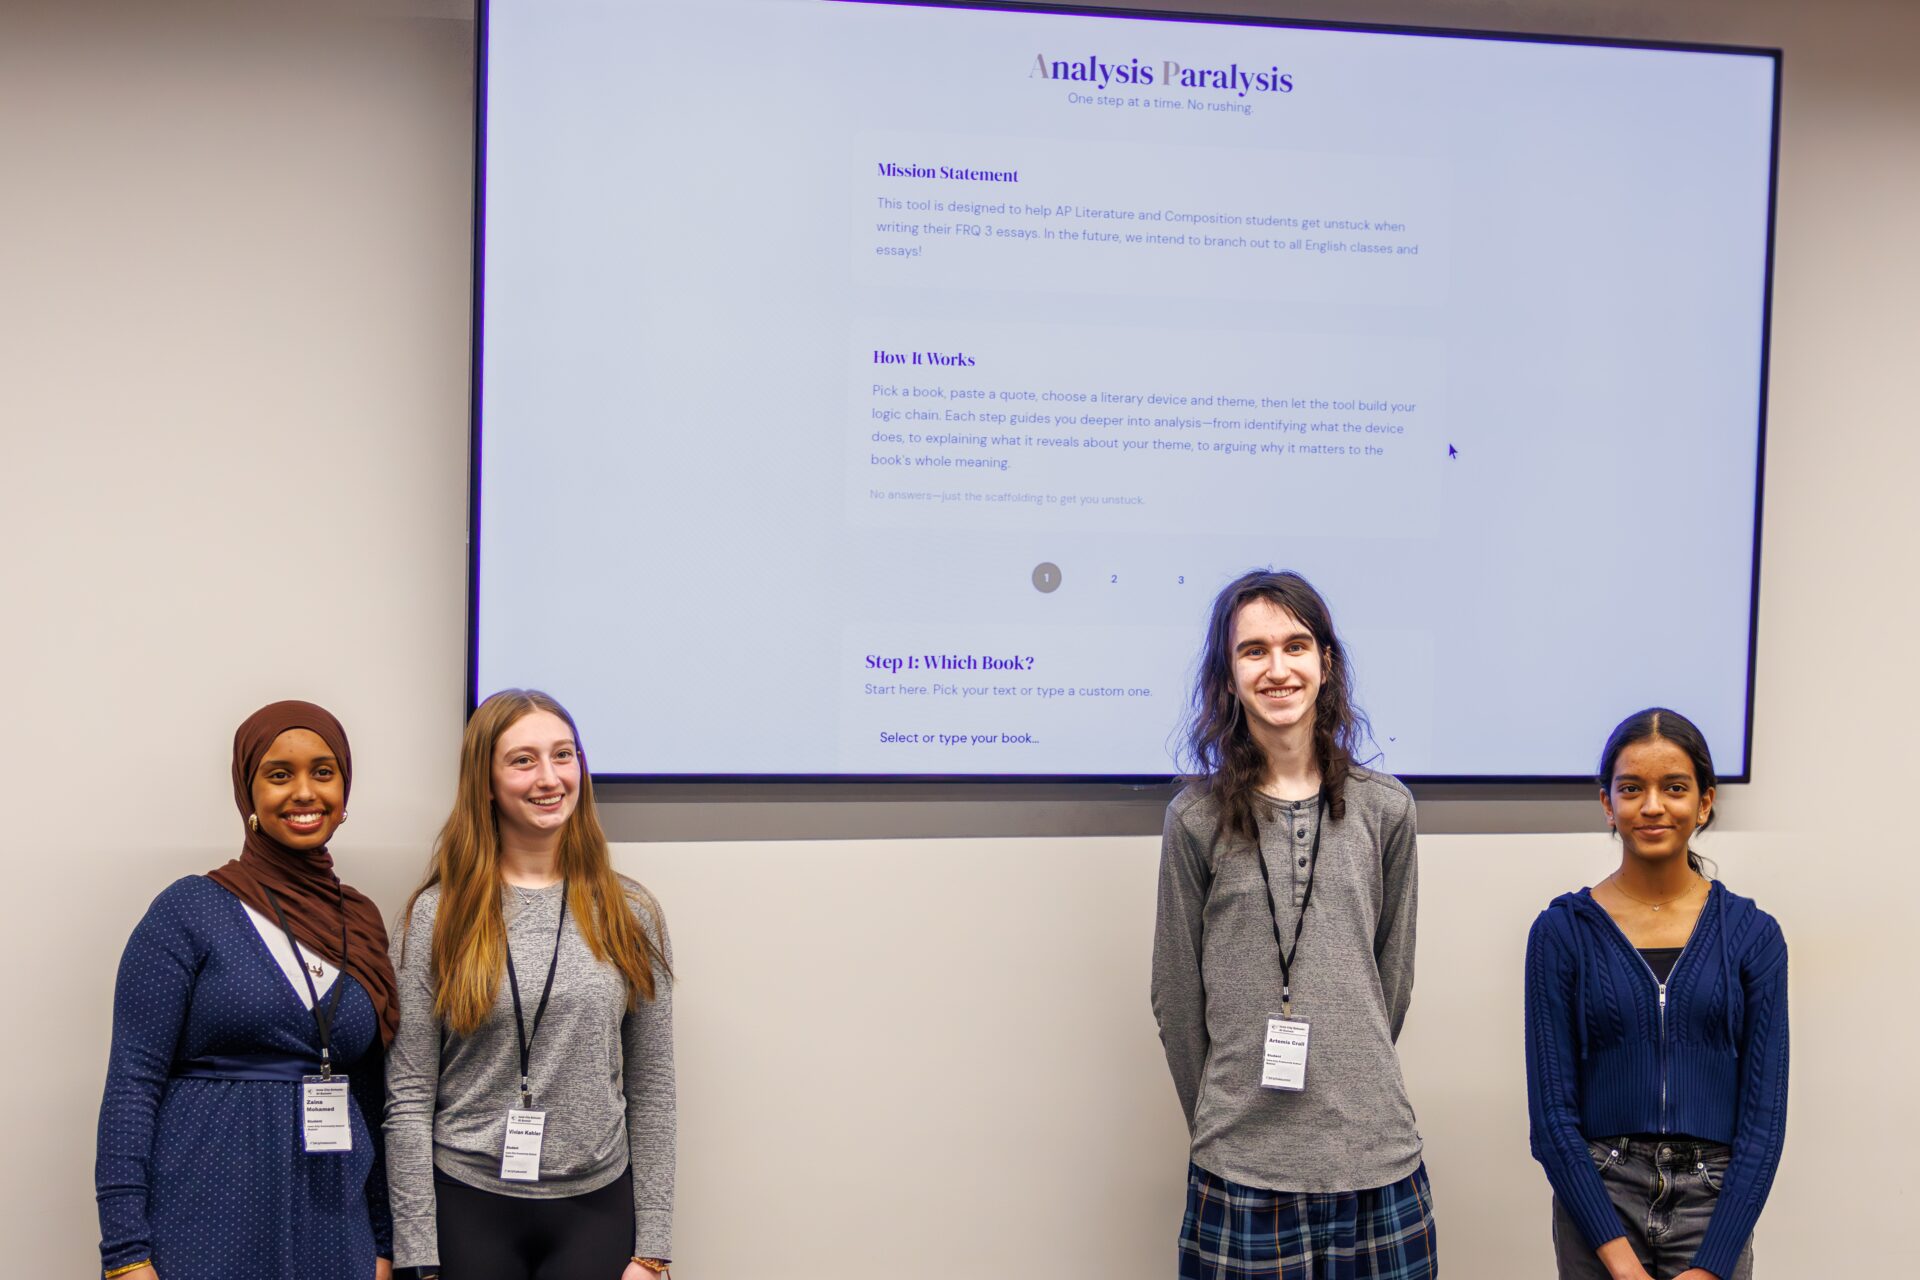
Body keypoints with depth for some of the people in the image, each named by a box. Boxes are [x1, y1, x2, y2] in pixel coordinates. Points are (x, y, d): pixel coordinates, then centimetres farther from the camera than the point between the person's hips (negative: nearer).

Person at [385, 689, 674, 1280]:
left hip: (597, 1208, 1)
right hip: (469, 1207, -1)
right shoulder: (439, 915, -2)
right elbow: (410, 1097, -3)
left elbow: (651, 1092, 4)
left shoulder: (630, 915, 2)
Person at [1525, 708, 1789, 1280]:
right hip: (1596, 1199, -1)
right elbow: (1552, 1110, -4)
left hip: (1715, 1205, 1)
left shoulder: (1753, 934, 1)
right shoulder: (1562, 932, -2)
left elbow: (1764, 1111, -1)